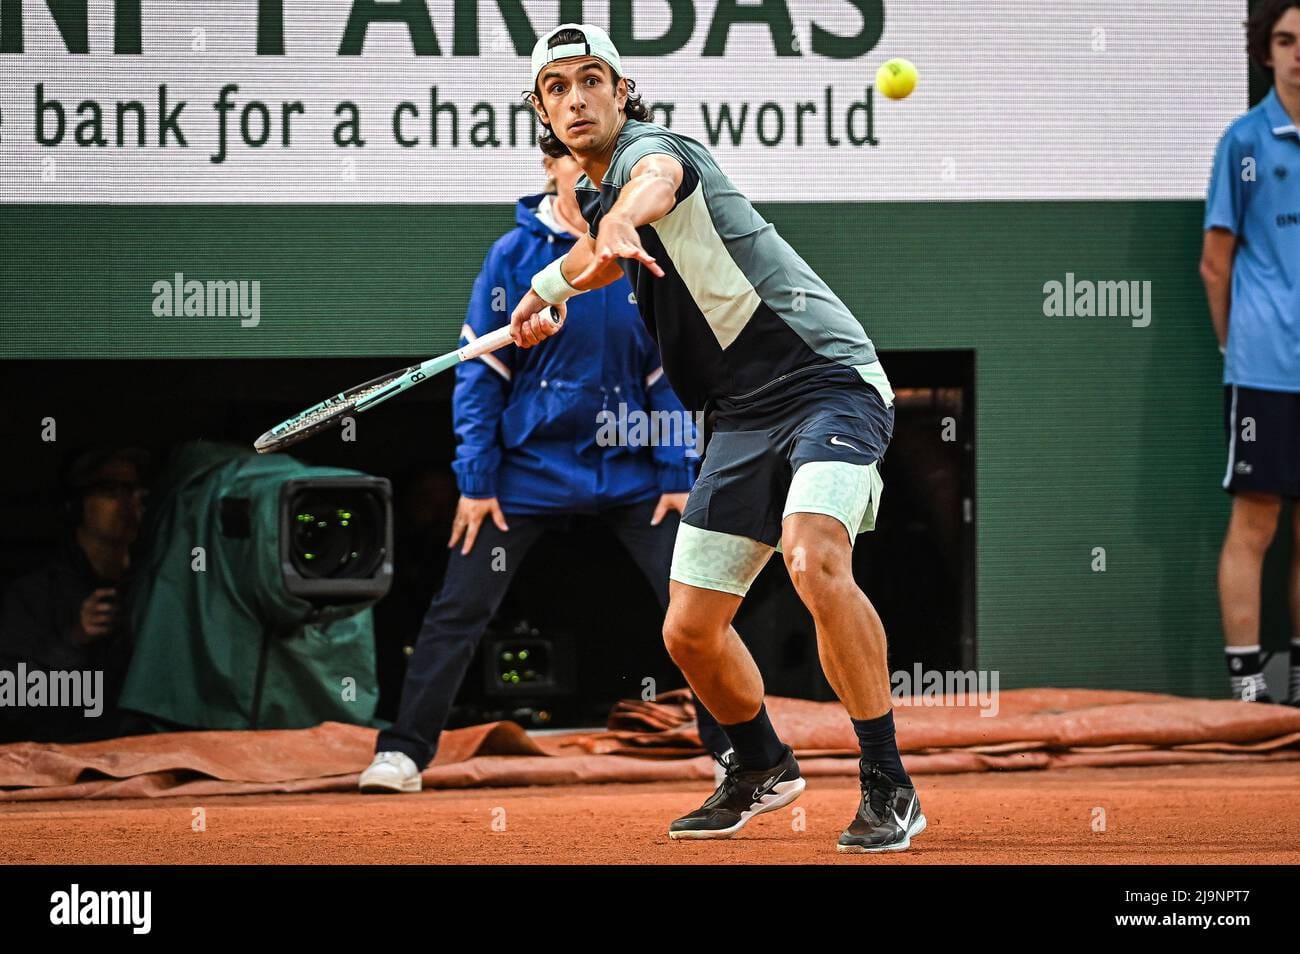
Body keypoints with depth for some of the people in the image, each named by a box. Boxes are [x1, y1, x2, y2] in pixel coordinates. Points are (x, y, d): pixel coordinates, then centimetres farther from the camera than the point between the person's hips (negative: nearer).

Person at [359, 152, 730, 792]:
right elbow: (480, 371, -3)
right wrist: (475, 479, -7)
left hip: (630, 468, 1)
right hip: (531, 466, -1)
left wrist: (678, 475, -4)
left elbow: (668, 372, 2)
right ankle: (404, 751, 7)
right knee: (459, 609, -2)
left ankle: (733, 748, 7)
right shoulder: (514, 254, -6)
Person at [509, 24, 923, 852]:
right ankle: (761, 767, 36)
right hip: (745, 416, 9)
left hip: (828, 379, -9)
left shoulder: (652, 149, -12)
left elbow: (654, 184, -41)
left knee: (816, 562, -32)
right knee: (690, 631, 7)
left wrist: (618, 229, -62)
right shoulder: (598, 199, 15)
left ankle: (889, 788, -24)